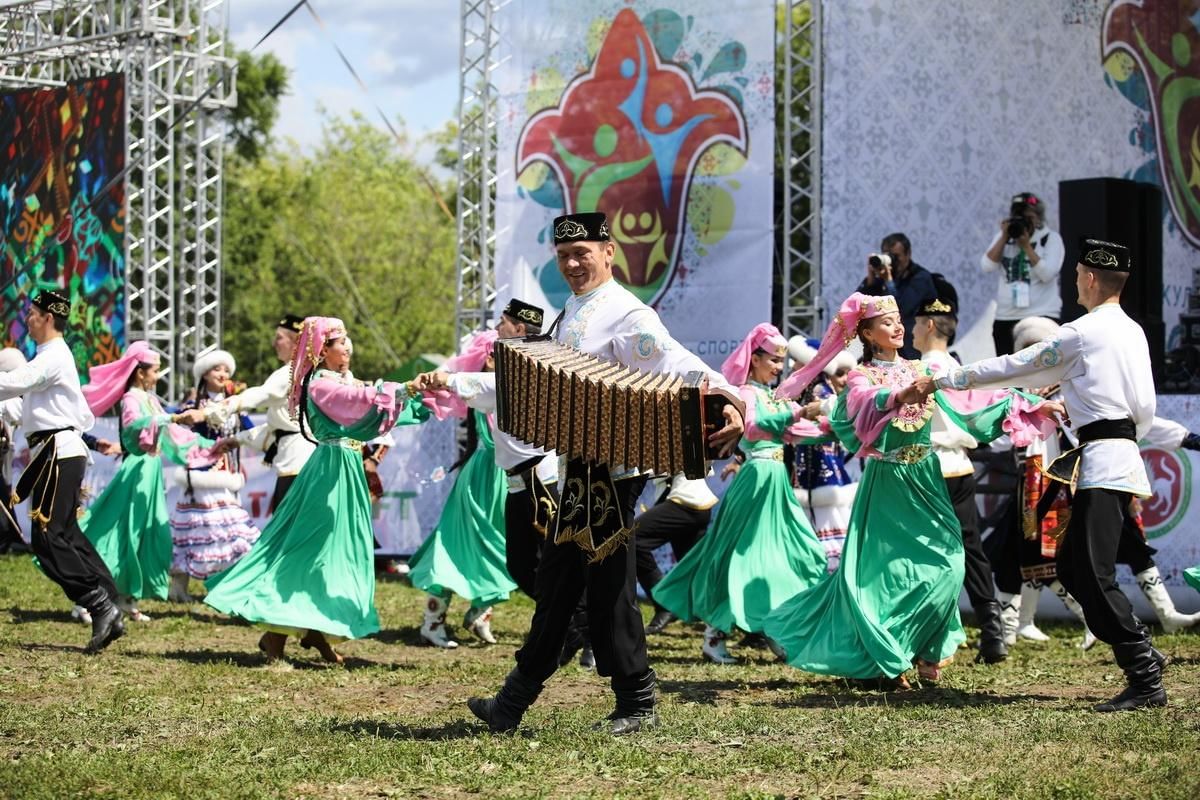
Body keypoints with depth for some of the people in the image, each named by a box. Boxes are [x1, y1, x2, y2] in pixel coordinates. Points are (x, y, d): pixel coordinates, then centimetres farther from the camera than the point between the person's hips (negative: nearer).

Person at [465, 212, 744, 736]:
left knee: (607, 584, -4)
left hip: (610, 469, -10)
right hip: (578, 464, 10)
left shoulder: (627, 316, -14)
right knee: (556, 580, 13)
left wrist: (730, 402, -42)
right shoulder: (571, 314, 16)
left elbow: (681, 366, -26)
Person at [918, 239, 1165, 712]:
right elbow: (1146, 407, 19)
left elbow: (1013, 367, -2)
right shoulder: (1133, 332, 16)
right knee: (1072, 569, 13)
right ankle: (1142, 654, 12)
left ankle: (1146, 681, -14)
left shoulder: (1082, 333, -8)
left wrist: (940, 382, 6)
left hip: (1101, 461, -9)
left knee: (1093, 576, -12)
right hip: (1123, 454, 9)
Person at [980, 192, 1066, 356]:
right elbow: (987, 266, 0)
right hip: (1005, 318, 4)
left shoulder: (1051, 238, 2)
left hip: (1042, 317, -4)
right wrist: (1004, 237, -6)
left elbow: (1047, 273, -11)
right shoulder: (1003, 236, 13)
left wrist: (1026, 245, -13)